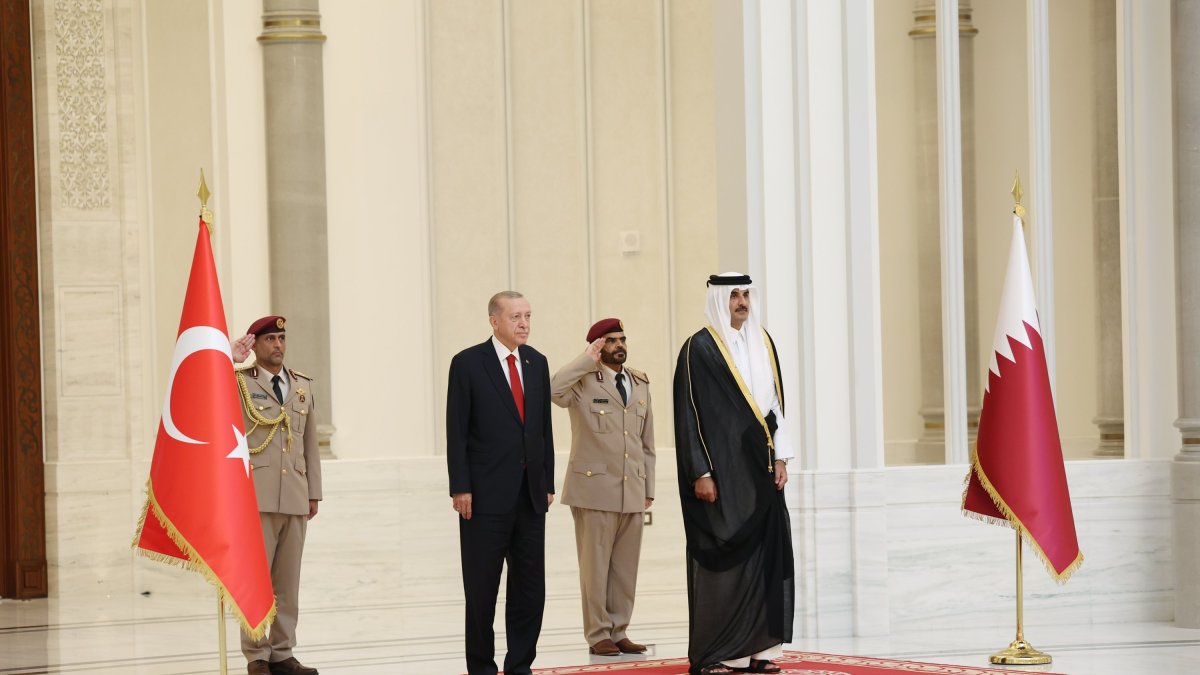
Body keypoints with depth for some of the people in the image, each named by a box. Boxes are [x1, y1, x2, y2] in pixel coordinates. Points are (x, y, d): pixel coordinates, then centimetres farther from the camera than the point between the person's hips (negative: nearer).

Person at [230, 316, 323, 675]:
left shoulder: (303, 385, 16)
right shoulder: (237, 382, 3)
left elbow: (310, 443, 17)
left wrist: (314, 493, 13)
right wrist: (227, 362, -19)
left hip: (295, 497, 4)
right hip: (255, 496, -4)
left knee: (288, 580, 6)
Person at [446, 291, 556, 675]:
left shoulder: (537, 363, 11)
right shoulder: (468, 363, -4)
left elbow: (544, 428, 13)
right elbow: (456, 432, -6)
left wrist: (548, 483, 9)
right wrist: (460, 488, -12)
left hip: (530, 495, 5)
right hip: (486, 495, -5)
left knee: (530, 586, 5)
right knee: (482, 588, 2)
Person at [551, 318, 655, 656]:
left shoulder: (640, 383, 14)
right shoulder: (583, 381, -4)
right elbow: (552, 391, -27)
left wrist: (648, 486, 13)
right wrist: (587, 360, -18)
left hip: (632, 492, 5)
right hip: (595, 489, -5)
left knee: (625, 567, 7)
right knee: (595, 565, -1)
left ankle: (618, 632, 15)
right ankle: (598, 634, 6)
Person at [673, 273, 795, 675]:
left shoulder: (762, 342, 12)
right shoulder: (700, 349, -8)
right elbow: (689, 413, -10)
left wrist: (780, 456, 9)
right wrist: (700, 473, -14)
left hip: (760, 469, 6)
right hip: (722, 470, -6)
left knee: (764, 556, 4)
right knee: (721, 559, -5)